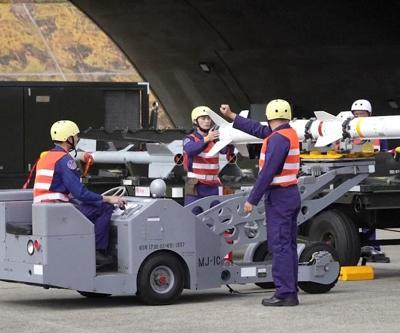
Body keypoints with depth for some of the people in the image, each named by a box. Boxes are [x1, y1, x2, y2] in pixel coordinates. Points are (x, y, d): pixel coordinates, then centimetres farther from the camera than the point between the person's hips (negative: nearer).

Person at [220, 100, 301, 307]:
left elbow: (267, 172, -21)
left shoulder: (278, 139, -16)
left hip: (279, 196, -10)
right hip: (292, 194, 10)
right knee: (289, 245, 11)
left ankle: (285, 294, -11)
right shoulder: (289, 134, 14)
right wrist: (230, 116, 33)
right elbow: (257, 129, 27)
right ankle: (290, 292, 14)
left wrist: (252, 199, -17)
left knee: (280, 246, -9)